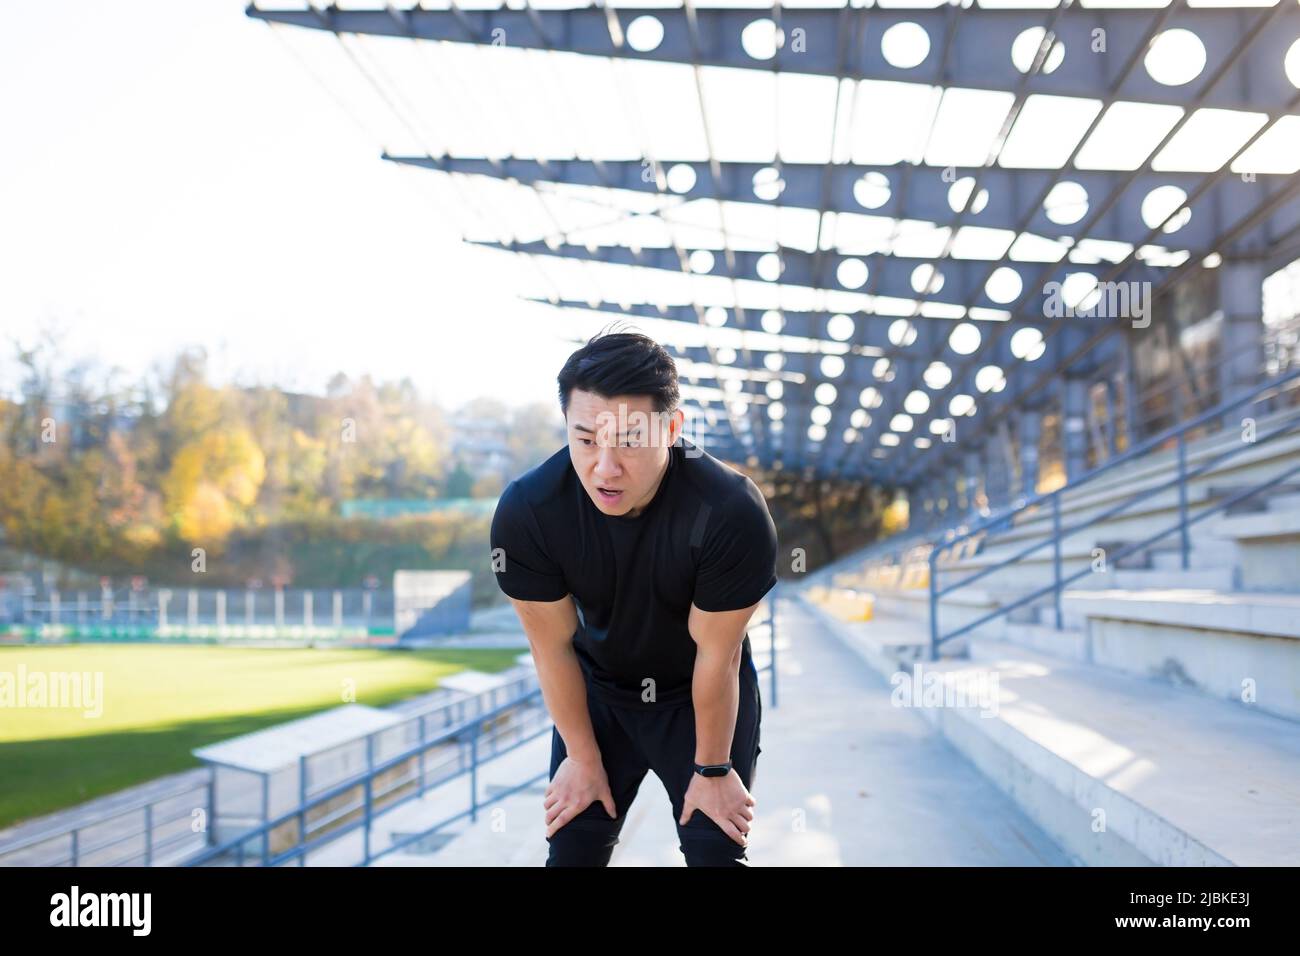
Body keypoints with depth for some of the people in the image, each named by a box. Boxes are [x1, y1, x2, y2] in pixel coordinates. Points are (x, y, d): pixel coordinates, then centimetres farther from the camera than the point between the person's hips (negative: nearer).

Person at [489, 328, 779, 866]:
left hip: (706, 695, -1)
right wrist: (583, 757, -4)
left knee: (717, 852, 0)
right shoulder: (526, 512, -28)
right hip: (597, 692, 2)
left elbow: (717, 656, -22)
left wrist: (712, 768, -9)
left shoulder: (732, 513, -34)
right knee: (572, 850, 4)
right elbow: (553, 646, -15)